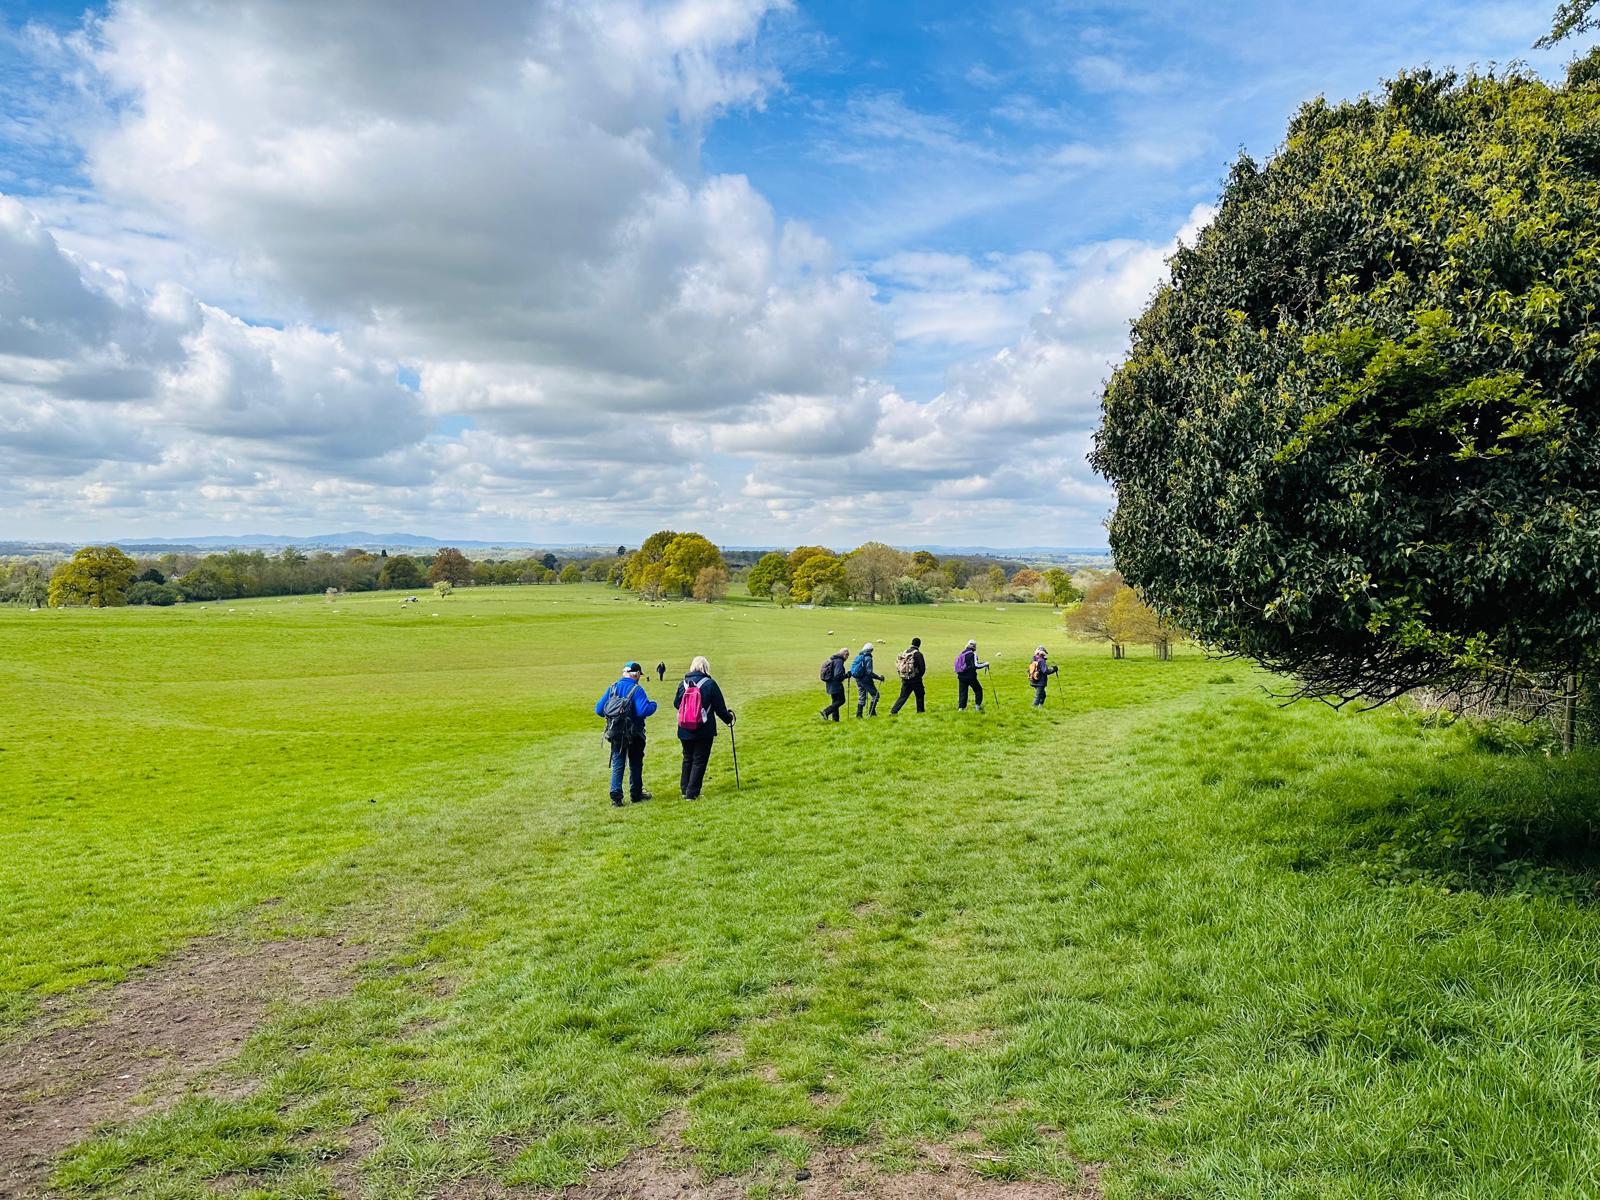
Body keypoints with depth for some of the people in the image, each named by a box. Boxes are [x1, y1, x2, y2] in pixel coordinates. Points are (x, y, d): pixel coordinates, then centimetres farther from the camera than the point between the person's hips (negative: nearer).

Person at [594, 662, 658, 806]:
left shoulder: (612, 688, 0)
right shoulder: (637, 690, -15)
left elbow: (599, 709, -1)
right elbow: (643, 711, -26)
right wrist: (653, 705, -7)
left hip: (616, 733, 3)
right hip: (634, 734, -3)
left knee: (617, 764, 9)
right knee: (636, 764, 14)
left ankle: (616, 797, 3)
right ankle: (636, 794, 23)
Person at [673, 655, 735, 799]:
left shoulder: (683, 684, 1)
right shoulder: (710, 684, -10)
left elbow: (676, 704, 13)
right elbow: (720, 707, -6)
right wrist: (729, 718, 12)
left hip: (684, 731, 4)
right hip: (704, 731, -4)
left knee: (687, 759, 19)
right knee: (699, 761, 4)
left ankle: (684, 790, 25)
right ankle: (692, 793, 2)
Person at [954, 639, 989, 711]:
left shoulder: (962, 654, 13)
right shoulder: (972, 654, -11)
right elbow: (975, 665, -18)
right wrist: (985, 664, -7)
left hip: (961, 676, 6)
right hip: (970, 677, -6)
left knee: (963, 692, 8)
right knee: (978, 690, 10)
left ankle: (961, 707, -1)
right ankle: (978, 706, 9)